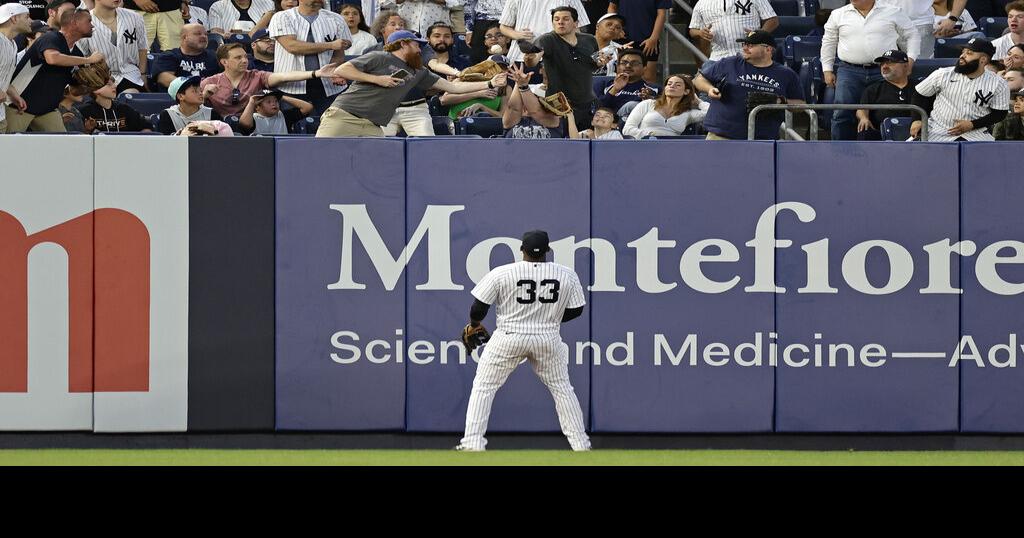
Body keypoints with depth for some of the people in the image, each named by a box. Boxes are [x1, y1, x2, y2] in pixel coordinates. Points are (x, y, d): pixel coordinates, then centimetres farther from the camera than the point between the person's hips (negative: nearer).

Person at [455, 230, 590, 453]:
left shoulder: (501, 274, -10)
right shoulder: (567, 275, -3)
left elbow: (479, 307, -5)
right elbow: (575, 309, 6)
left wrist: (474, 323, 16)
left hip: (509, 338, -2)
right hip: (548, 340, 2)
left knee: (483, 386, 9)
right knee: (562, 388, 16)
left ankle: (473, 443, 2)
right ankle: (580, 444, 15)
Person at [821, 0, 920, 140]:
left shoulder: (892, 13, 7)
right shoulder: (838, 15, 12)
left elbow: (912, 36, 14)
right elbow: (828, 44, 19)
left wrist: (910, 59, 1)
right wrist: (827, 70, 13)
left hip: (883, 72, -1)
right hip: (850, 71, 1)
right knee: (842, 114, -10)